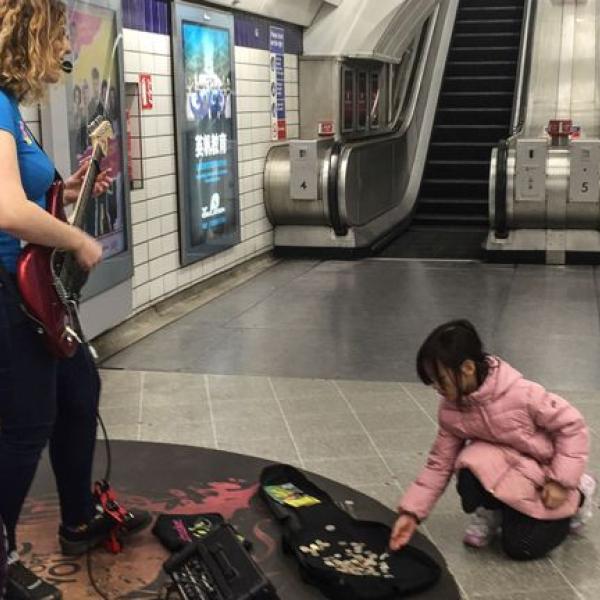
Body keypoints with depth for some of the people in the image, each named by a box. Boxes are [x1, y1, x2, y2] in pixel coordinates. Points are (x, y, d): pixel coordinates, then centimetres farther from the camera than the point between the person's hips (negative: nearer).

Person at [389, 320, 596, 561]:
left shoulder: (521, 393, -31)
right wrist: (411, 512, -15)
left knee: (520, 547, -7)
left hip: (545, 473, -3)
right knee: (470, 476, -31)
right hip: (504, 466, 3)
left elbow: (571, 426, -20)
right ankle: (493, 510, 7)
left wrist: (561, 481, -20)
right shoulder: (450, 410, -14)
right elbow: (440, 464, -8)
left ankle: (578, 495, 18)